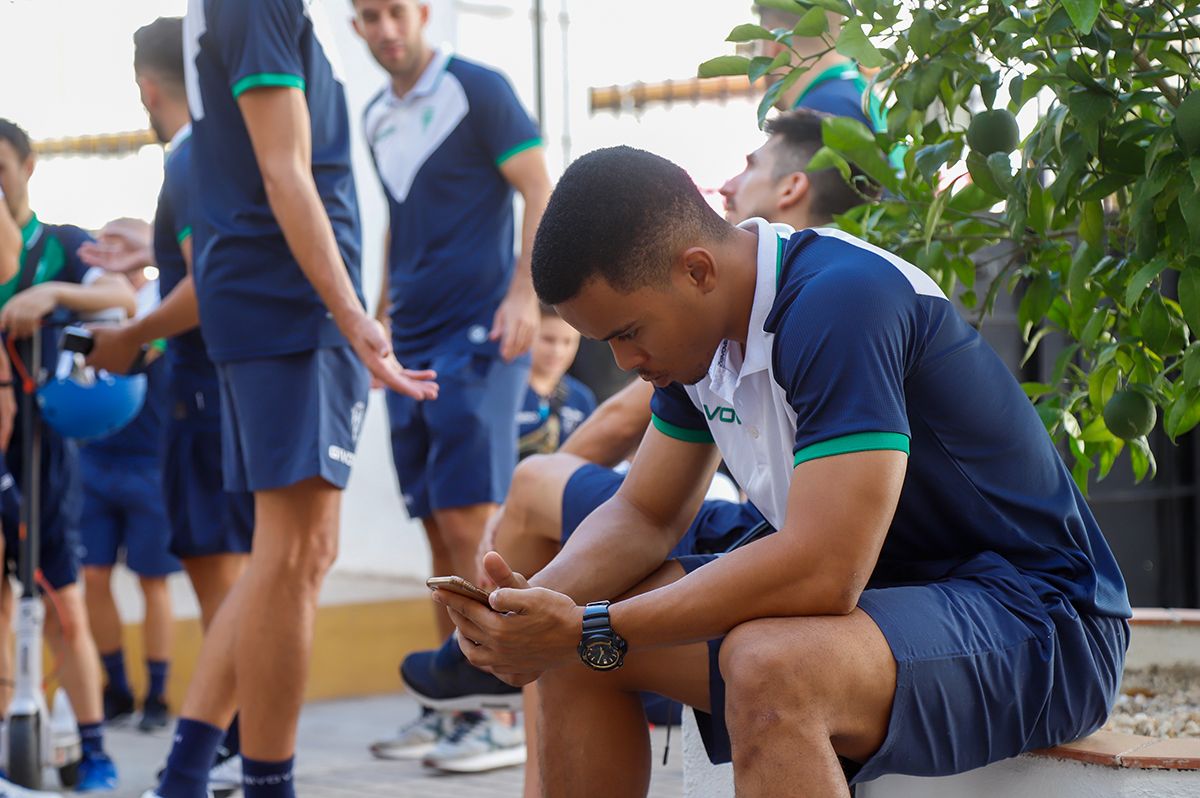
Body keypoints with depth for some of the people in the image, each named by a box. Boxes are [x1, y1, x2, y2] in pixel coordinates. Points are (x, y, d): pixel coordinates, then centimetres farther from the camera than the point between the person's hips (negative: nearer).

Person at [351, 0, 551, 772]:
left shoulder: (477, 90, -5)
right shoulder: (376, 116, 16)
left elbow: (541, 190, -9)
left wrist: (525, 292, -20)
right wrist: (379, 316, 21)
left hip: (477, 334, -7)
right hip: (412, 343, 7)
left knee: (470, 521, -12)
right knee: (439, 529, 9)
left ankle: (501, 715, -8)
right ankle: (453, 704, 15)